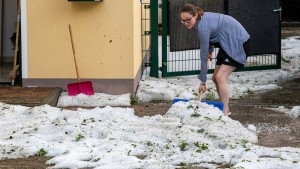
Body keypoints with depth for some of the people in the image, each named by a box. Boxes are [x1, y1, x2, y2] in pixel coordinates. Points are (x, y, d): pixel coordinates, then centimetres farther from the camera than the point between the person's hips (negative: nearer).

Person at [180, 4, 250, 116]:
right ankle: (225, 109, 16)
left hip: (239, 43, -10)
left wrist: (203, 81, -17)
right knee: (216, 78, 8)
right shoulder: (203, 18, -3)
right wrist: (210, 50, 15)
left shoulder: (203, 28, -29)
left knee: (220, 77, -18)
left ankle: (225, 113, -15)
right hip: (228, 44, 10)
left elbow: (204, 57, -23)